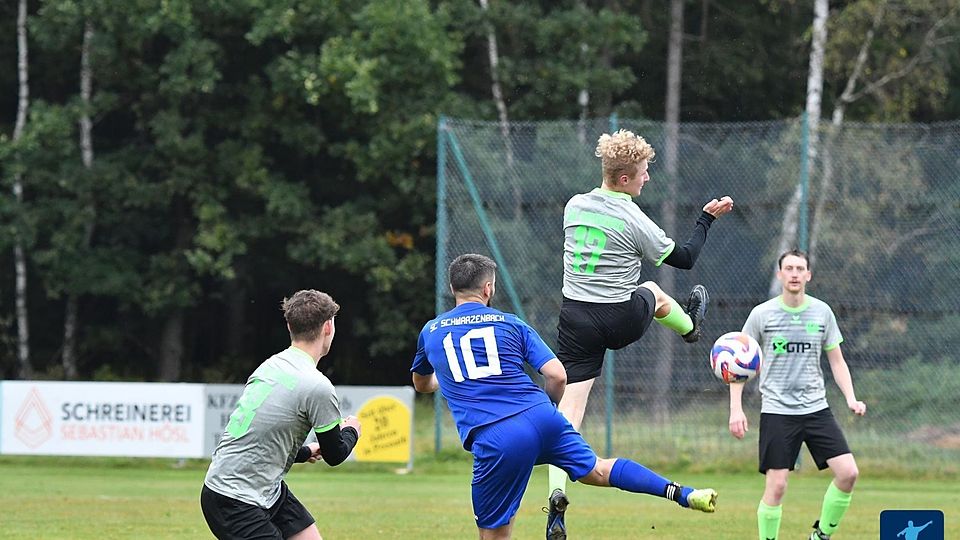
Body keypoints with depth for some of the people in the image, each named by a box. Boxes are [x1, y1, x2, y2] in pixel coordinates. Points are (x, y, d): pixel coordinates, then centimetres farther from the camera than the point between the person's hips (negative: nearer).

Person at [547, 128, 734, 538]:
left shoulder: (574, 206, 1)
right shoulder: (634, 221, -15)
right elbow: (684, 258, -2)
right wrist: (707, 217, 8)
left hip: (574, 317, 3)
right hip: (622, 322, -3)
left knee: (569, 406, -3)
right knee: (654, 292, 33)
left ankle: (557, 494, -20)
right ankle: (690, 326, 68)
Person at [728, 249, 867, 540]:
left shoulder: (822, 312, 5)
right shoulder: (761, 314, -1)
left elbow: (837, 360, 12)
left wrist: (851, 399, -2)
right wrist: (736, 409, -4)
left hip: (817, 408, 3)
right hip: (777, 411, -3)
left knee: (848, 473, -9)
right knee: (776, 486, -9)